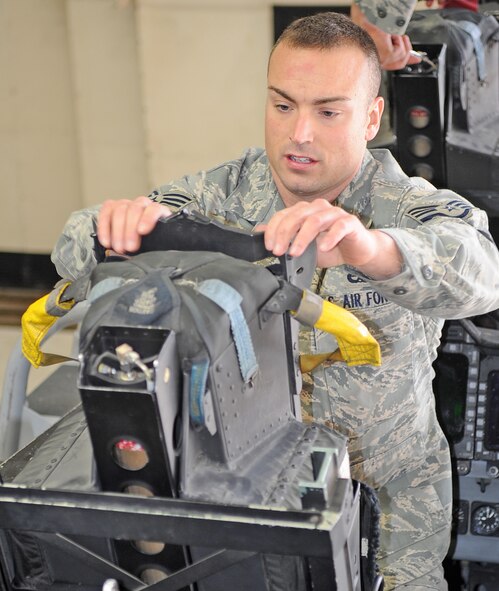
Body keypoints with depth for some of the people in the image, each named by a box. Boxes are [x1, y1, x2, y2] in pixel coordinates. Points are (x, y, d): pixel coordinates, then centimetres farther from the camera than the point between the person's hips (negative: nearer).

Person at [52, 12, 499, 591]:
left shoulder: (407, 205, -15)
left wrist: (371, 248, -60)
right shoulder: (225, 193, -8)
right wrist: (117, 223, -39)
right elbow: (74, 257, -13)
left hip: (392, 490, -1)